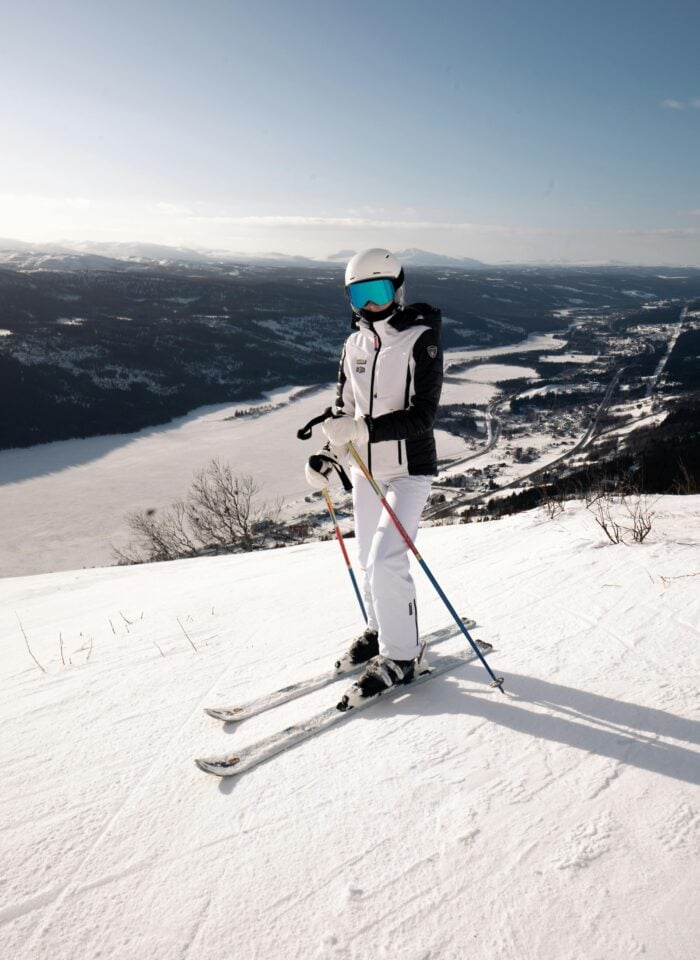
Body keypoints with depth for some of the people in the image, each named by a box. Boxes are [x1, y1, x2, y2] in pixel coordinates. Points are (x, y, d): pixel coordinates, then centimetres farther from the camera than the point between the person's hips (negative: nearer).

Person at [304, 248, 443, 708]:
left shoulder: (422, 339, -12)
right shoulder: (355, 344, 7)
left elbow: (423, 416, -20)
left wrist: (365, 429, -32)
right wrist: (328, 455, -1)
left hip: (408, 471, -6)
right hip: (365, 470, 7)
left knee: (386, 561, -12)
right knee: (369, 561, 15)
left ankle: (400, 656, 7)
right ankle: (382, 632, 38)